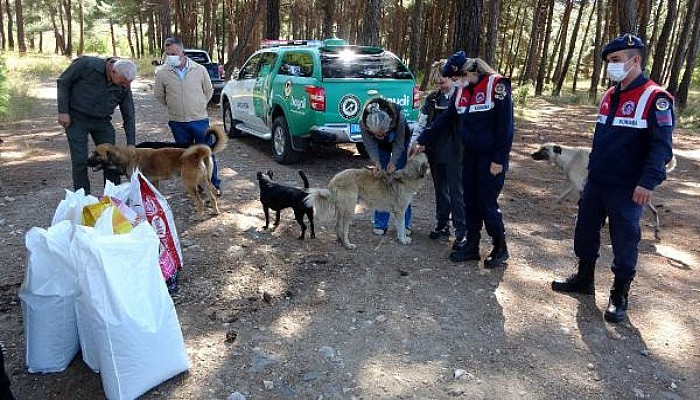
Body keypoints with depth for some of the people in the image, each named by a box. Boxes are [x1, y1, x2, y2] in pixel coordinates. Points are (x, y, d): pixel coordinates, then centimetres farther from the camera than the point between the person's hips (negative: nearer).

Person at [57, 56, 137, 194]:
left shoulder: (124, 87, -10)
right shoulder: (86, 65, -20)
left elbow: (129, 117, -3)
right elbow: (63, 82, -8)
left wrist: (131, 144, -7)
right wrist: (63, 111, -12)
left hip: (102, 121, 3)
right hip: (76, 118, -3)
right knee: (80, 161, -6)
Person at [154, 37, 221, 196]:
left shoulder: (199, 69, -5)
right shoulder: (162, 73, -4)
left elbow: (208, 90, 10)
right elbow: (159, 96, 10)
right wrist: (174, 108, 11)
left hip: (200, 119, -1)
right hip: (178, 123, 1)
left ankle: (214, 185, 18)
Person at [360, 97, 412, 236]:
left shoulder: (399, 118, -40)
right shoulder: (363, 123, -36)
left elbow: (399, 144, -26)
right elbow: (370, 146, -24)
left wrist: (393, 162, -38)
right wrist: (376, 163, -40)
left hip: (401, 141, -1)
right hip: (381, 146, 2)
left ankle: (405, 223, 4)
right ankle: (380, 223, 4)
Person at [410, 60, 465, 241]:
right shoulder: (432, 98, 7)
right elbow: (421, 122, 8)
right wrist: (414, 142, -2)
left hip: (455, 153, -5)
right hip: (435, 151, 5)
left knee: (456, 191, -1)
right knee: (440, 190, 14)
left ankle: (461, 230, 8)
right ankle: (442, 226, 26)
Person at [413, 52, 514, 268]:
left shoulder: (497, 85, -13)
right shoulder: (462, 90, 8)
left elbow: (505, 124, -15)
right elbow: (445, 118, 13)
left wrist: (499, 159, -17)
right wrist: (423, 140, 12)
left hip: (491, 156, -7)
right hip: (470, 154, 7)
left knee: (487, 203, -4)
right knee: (470, 201, 10)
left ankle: (500, 248, 14)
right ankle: (471, 246, 21)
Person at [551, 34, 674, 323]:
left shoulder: (655, 98, -11)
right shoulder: (609, 96, 11)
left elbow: (661, 146, -16)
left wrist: (647, 182, -24)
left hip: (627, 189, -7)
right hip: (596, 183, 7)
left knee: (624, 243, 4)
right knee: (585, 231, 15)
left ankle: (619, 296, 19)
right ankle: (584, 279, 33)